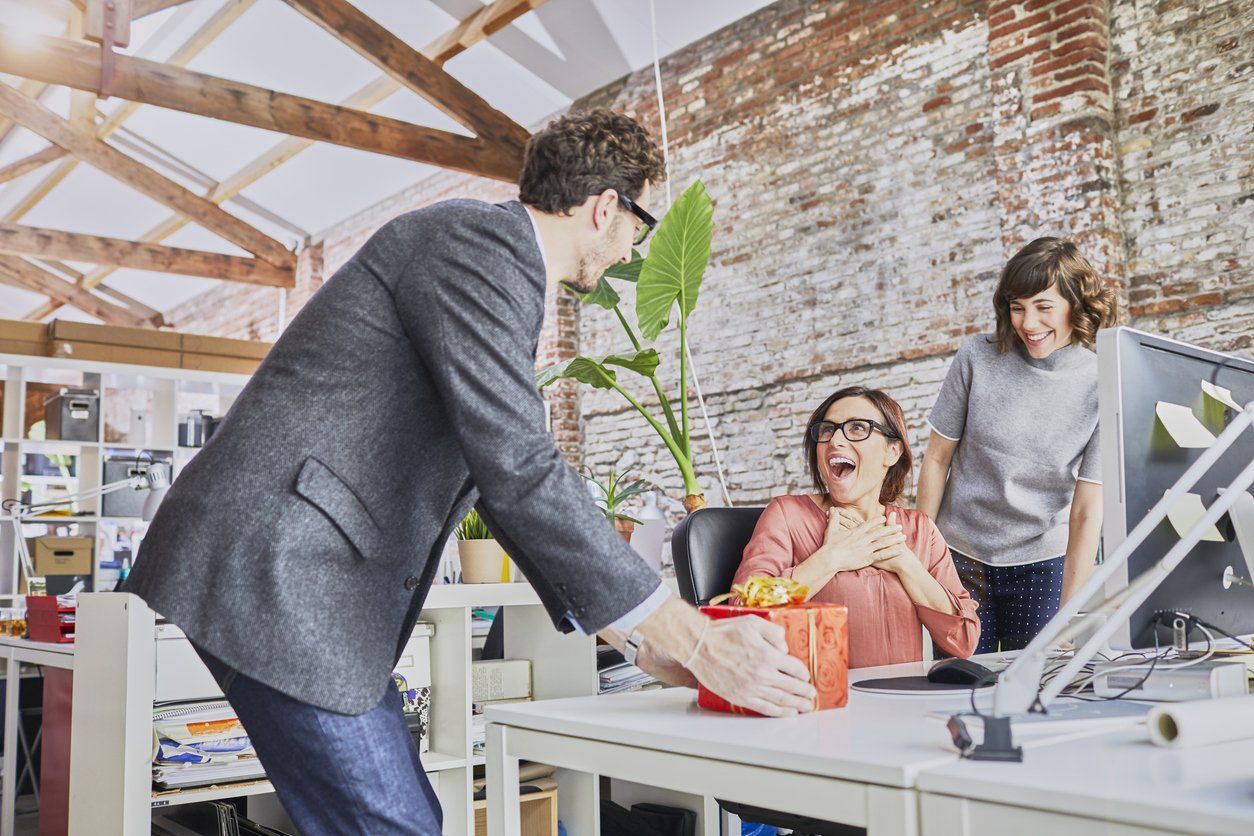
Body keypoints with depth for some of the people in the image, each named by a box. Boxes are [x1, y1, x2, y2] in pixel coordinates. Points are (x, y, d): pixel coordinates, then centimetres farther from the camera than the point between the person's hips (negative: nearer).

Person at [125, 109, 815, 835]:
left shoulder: (498, 259, 19)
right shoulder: (479, 239, -12)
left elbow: (511, 481, 21)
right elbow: (521, 473, -22)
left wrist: (637, 637, 18)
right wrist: (695, 641, -18)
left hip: (318, 586, 10)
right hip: (276, 567, -10)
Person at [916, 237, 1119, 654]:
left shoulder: (1102, 386, -11)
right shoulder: (978, 357, -10)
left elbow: (1087, 510, -12)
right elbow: (937, 458, -2)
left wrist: (1068, 615, -15)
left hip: (1043, 562, 0)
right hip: (961, 556, 0)